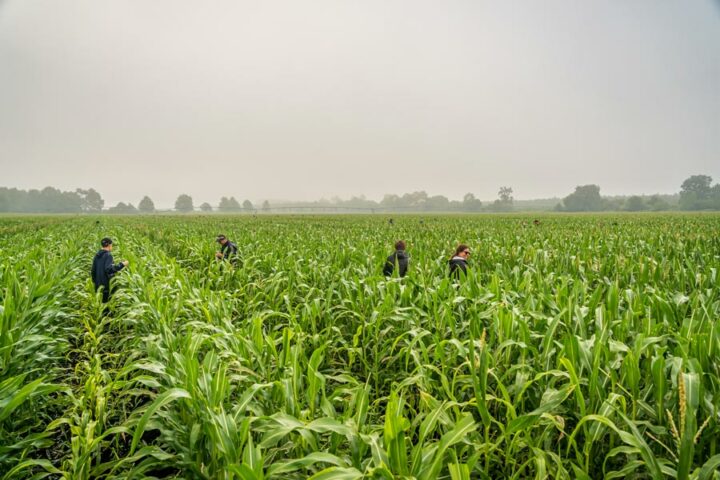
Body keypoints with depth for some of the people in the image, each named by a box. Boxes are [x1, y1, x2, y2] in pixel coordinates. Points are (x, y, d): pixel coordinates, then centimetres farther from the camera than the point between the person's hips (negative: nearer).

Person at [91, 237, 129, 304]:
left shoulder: (97, 255, 9)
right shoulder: (108, 255, -13)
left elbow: (93, 270, 12)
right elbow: (109, 269, -25)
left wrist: (95, 281, 21)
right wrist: (121, 265, -18)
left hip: (98, 284, 7)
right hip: (106, 285, -7)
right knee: (106, 303, -3)